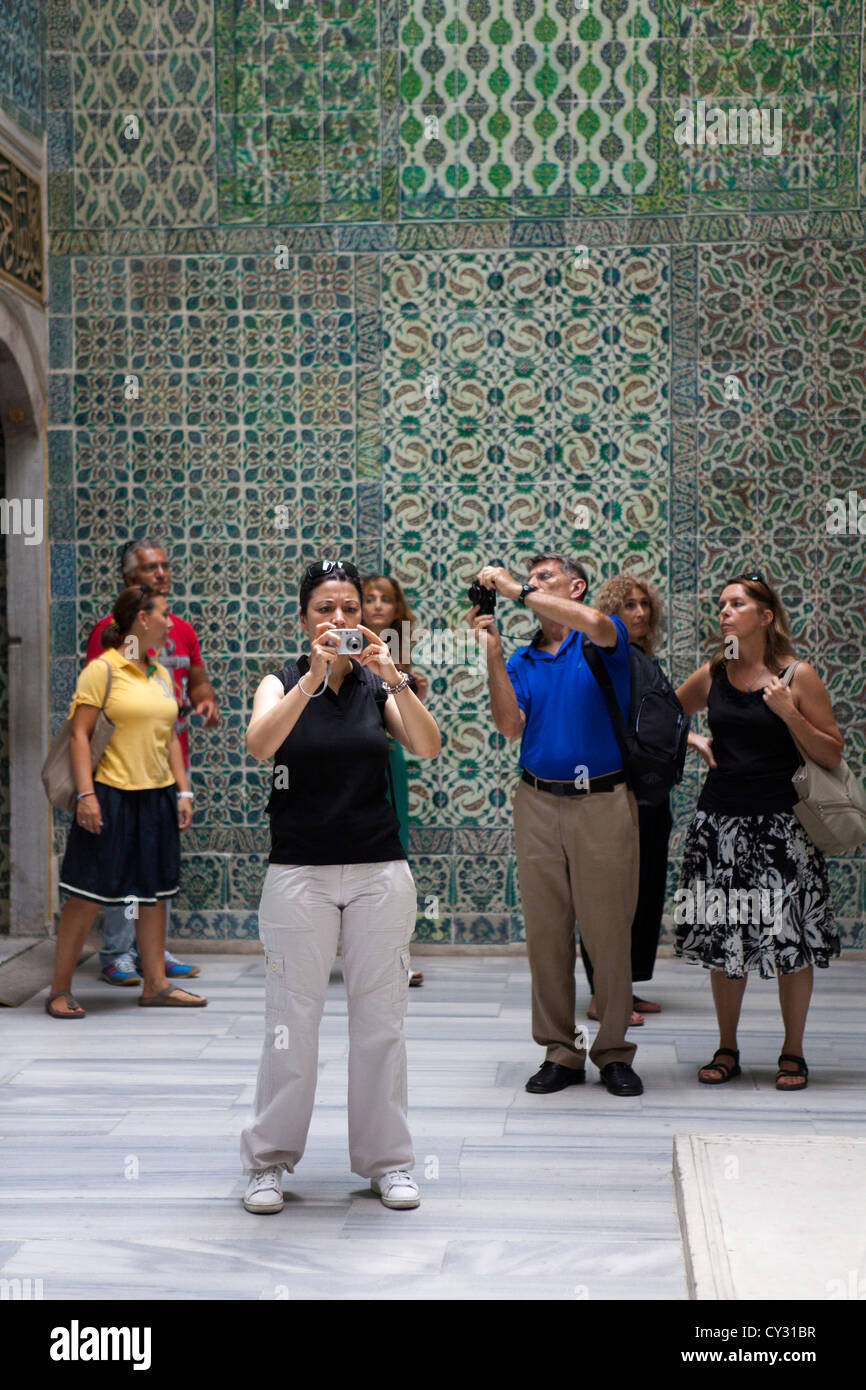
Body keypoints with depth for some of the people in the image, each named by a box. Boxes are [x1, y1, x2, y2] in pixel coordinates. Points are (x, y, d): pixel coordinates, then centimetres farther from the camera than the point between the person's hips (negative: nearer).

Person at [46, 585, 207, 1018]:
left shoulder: (161, 674, 14)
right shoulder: (103, 669, -7)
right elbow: (79, 733, -10)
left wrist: (183, 791, 12)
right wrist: (86, 793, -16)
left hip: (156, 796, 7)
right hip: (111, 795, -7)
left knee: (155, 892, 10)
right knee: (88, 895, -3)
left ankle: (156, 985, 19)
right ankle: (60, 990, 7)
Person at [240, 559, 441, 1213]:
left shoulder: (379, 686, 5)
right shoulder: (283, 683, 1)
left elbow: (428, 747, -12)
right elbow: (260, 743, -20)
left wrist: (393, 677, -26)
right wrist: (314, 675, -30)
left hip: (380, 871, 2)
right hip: (299, 872, -1)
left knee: (381, 1018, 6)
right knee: (292, 1019, 1)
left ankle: (388, 1160, 18)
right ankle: (269, 1161, 15)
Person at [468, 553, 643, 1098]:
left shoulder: (607, 638, 4)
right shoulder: (523, 659, 14)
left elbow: (593, 623, -22)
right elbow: (510, 725, -2)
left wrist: (517, 591, -16)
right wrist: (493, 652, -7)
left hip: (604, 801, -4)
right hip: (539, 802, 4)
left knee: (609, 932, -1)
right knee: (546, 932, 4)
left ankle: (614, 1052, 10)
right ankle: (561, 1052, 12)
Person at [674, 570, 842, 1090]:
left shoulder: (799, 676, -4)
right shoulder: (713, 675, 6)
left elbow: (833, 755, -5)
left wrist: (788, 713, -17)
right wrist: (694, 740, 3)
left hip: (782, 826, -3)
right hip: (721, 822, 3)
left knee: (791, 937, 1)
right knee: (723, 936, 6)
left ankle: (793, 1052, 16)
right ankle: (727, 1048, 20)